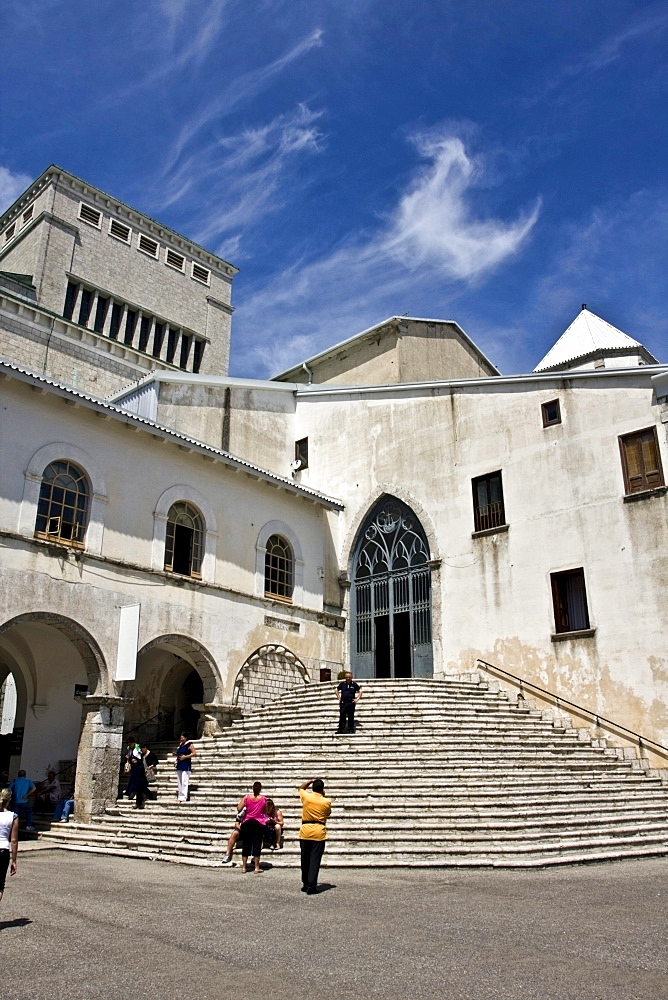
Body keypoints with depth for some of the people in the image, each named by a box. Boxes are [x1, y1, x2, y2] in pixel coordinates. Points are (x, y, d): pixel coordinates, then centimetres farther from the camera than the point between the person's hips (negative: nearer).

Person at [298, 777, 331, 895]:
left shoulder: (306, 797, -2)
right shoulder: (326, 802, -5)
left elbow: (300, 788, 19)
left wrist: (311, 780, 20)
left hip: (305, 830, 2)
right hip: (319, 832, -2)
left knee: (305, 859, 13)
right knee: (315, 860, 0)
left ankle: (305, 884, 21)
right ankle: (311, 886, -2)